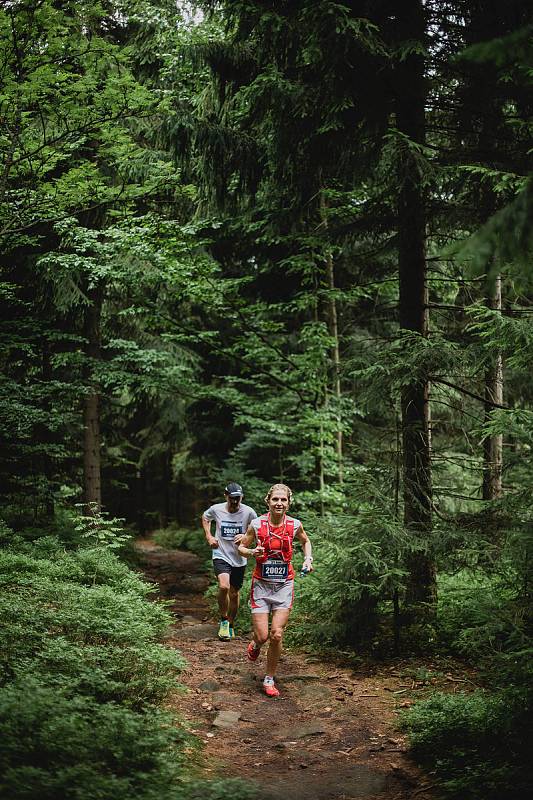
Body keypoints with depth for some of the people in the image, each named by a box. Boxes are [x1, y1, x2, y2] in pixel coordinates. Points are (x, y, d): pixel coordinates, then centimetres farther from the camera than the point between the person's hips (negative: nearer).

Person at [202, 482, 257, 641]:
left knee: (234, 594, 11)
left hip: (239, 559, 1)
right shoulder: (216, 509, -5)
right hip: (221, 556, -1)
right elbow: (205, 517, 17)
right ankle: (223, 620, -3)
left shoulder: (248, 512, -8)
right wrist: (209, 536, 5)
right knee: (224, 586, -25)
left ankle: (230, 625, 34)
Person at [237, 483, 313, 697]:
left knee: (277, 635, -6)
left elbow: (305, 541, 19)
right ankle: (255, 645, 33)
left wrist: (308, 559, 4)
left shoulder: (294, 525, -4)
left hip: (284, 585, 1)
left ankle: (269, 679, 13)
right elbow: (240, 547, 3)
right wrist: (251, 552, -18)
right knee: (262, 636, -6)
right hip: (261, 584, -1)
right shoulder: (257, 524, -9)